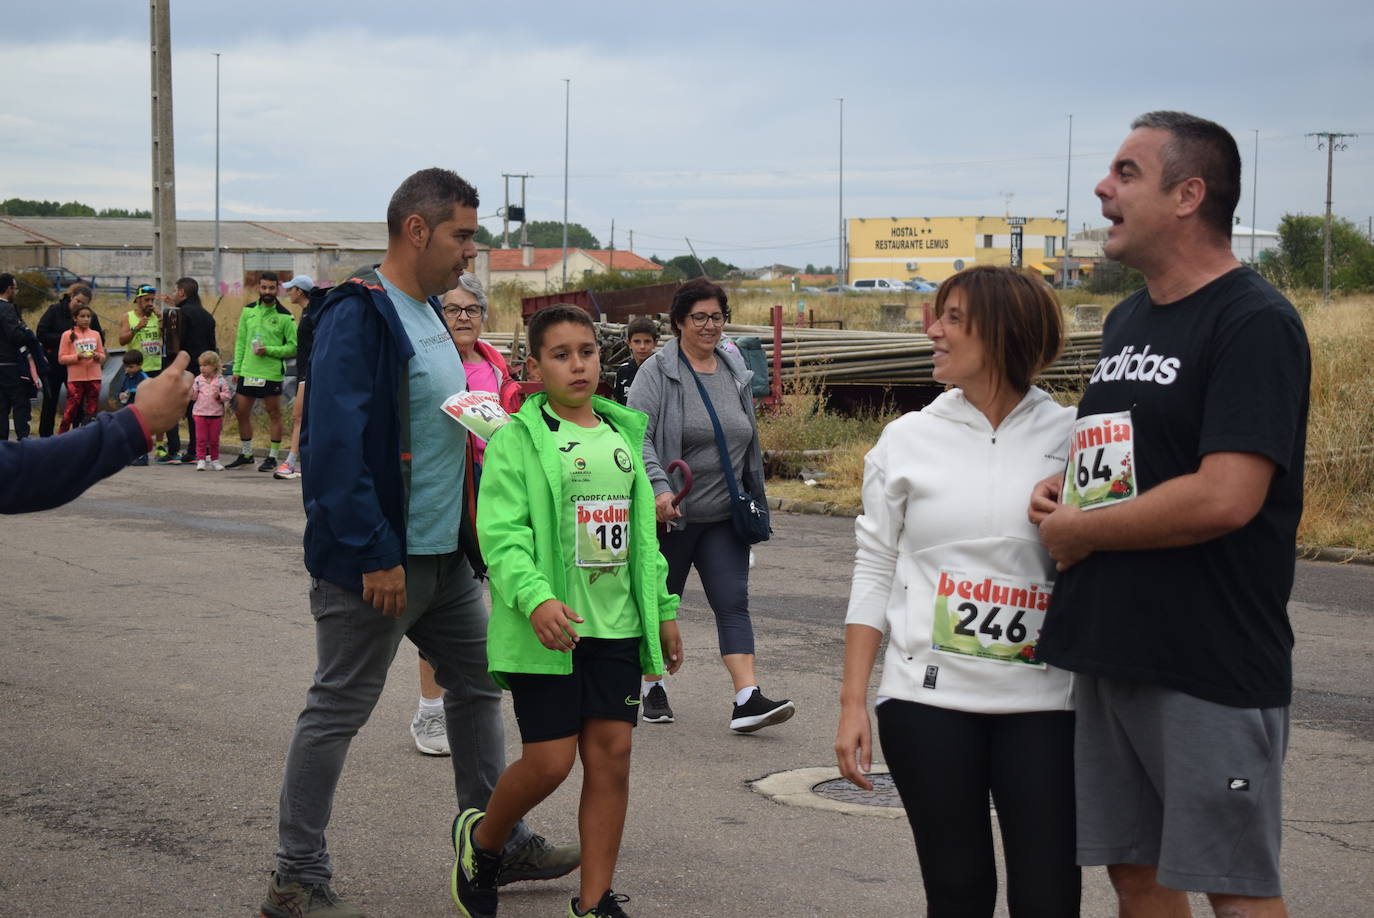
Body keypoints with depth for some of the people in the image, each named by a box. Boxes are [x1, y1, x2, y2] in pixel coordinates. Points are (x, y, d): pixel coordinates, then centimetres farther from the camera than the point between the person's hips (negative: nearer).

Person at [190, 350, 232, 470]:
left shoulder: (220, 380, -1)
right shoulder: (198, 380, 5)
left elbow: (228, 395, -2)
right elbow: (193, 396, 4)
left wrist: (219, 396, -21)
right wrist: (189, 389, -14)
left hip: (216, 415, -1)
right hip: (200, 414, 1)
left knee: (214, 439, 9)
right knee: (201, 439, -1)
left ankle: (214, 460, 19)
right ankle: (200, 460, 3)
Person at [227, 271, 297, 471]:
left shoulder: (284, 316, -4)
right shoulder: (248, 311, 9)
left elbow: (293, 347, -5)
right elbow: (240, 341, 13)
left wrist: (269, 350, -16)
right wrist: (237, 368, 8)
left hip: (272, 373, -5)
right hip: (247, 371, 5)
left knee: (274, 414, 2)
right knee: (242, 412, 9)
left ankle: (272, 457, 11)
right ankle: (246, 454, 24)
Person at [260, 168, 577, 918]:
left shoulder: (427, 314, 13)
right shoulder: (357, 314, -17)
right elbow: (336, 441, -24)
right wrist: (375, 553, -25)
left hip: (443, 554, 10)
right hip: (378, 563, -10)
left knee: (477, 686, 17)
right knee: (337, 711, 0)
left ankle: (497, 843, 30)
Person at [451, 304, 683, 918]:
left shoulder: (621, 434, 13)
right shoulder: (517, 438, -7)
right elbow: (501, 533, -15)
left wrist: (663, 610, 18)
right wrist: (536, 598, -29)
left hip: (616, 625, 6)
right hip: (547, 629, -5)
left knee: (612, 753, 3)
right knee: (550, 761, -4)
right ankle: (480, 840, 27)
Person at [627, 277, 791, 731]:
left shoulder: (735, 372, 10)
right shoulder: (657, 372, -8)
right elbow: (639, 436, -18)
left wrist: (756, 500, 19)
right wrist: (658, 487, -32)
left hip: (724, 516, 4)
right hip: (671, 515, -4)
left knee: (733, 603, -5)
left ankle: (747, 698, -11)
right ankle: (653, 689, 26)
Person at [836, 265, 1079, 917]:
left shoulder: (1072, 438, 0)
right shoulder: (908, 439, 3)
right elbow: (874, 574, 6)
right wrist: (853, 703, 2)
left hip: (1041, 702, 0)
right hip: (927, 699, 1)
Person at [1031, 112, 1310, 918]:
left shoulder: (1255, 323, -13)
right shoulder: (1127, 320, 15)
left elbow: (1224, 498, -23)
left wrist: (1077, 530, -11)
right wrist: (1062, 490, 5)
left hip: (1213, 666, -8)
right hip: (1108, 654, 8)